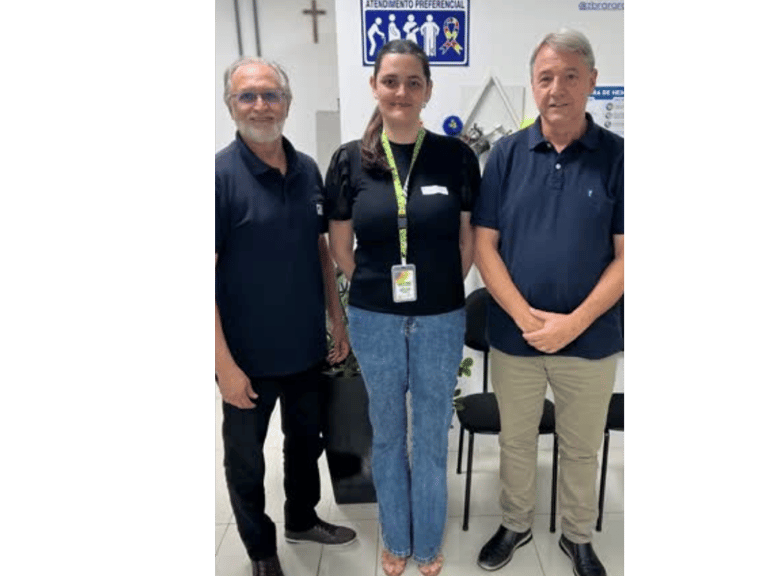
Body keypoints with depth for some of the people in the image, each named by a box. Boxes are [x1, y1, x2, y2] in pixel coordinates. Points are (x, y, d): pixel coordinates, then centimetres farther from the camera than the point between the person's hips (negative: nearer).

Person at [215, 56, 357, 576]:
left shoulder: (308, 170, 1)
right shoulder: (221, 175, -15)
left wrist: (337, 320, 8)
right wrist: (224, 363, -18)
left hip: (307, 348, 5)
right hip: (249, 357, -5)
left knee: (307, 441, 23)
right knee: (246, 458, 15)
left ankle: (303, 519, 49)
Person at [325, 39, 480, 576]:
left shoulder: (456, 156, -6)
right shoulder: (350, 159, -4)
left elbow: (469, 239, 2)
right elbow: (340, 246, 4)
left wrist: (441, 291, 6)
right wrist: (374, 290, 6)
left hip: (440, 321, 0)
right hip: (374, 321, 1)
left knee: (432, 435, 15)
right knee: (388, 434, 18)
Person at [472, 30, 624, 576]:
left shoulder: (617, 156, -5)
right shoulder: (507, 153, -2)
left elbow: (624, 256, -6)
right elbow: (484, 244, -4)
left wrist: (574, 323, -16)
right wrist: (524, 315, -14)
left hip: (591, 340, 0)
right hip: (514, 337, 1)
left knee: (582, 448, 18)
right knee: (516, 440, 18)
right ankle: (515, 524, 43)